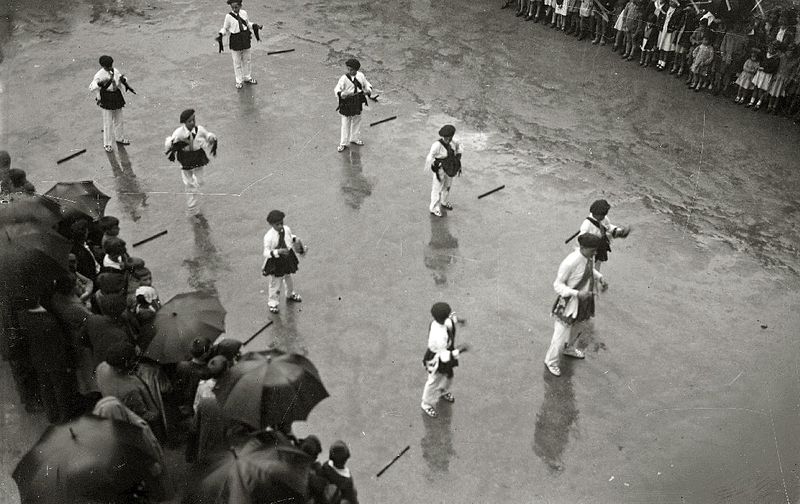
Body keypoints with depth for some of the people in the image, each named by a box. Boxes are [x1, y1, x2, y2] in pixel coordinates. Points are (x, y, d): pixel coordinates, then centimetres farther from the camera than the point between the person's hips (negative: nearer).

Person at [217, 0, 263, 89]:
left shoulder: (244, 13, -5)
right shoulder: (228, 16, -15)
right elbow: (225, 28, -5)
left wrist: (256, 26, -3)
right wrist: (220, 34, -23)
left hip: (245, 39, 4)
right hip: (235, 41, -4)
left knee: (246, 60, 19)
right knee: (237, 62, 6)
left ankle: (247, 78, 38)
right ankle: (239, 81, 20)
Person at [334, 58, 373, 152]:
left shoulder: (360, 76, -2)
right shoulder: (344, 78, -15)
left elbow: (367, 85, 11)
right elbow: (336, 89, -16)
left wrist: (368, 90, -12)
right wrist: (341, 94, -38)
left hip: (357, 103, 5)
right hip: (346, 104, -4)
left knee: (357, 121, 20)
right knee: (345, 124, 2)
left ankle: (355, 138, 40)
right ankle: (343, 143, 12)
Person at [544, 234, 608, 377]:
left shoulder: (589, 256, -10)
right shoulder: (570, 263, -33)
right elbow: (557, 285, -23)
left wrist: (600, 278, -4)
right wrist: (577, 294, -34)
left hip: (584, 301, 8)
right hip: (569, 303, -8)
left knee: (575, 328, 30)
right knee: (562, 333, 6)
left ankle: (568, 349, 58)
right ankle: (551, 361, 30)